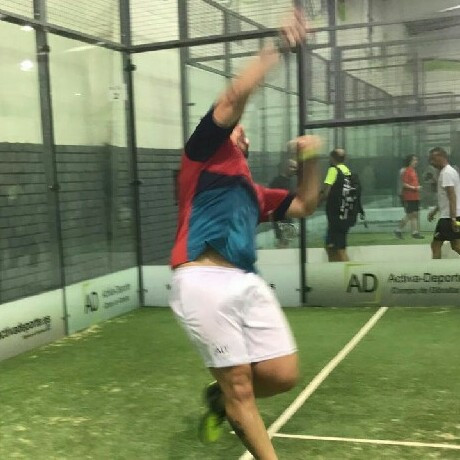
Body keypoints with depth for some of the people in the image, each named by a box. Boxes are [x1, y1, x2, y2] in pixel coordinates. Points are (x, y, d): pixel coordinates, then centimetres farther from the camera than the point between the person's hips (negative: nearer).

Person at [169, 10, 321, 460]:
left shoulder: (253, 191, 28)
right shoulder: (205, 156, 10)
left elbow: (305, 205, 33)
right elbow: (235, 97, -4)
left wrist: (308, 161, 18)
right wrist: (279, 46, -1)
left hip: (247, 282, 7)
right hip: (204, 282, -7)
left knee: (283, 374, -1)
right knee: (239, 384, -3)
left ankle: (220, 398, 28)